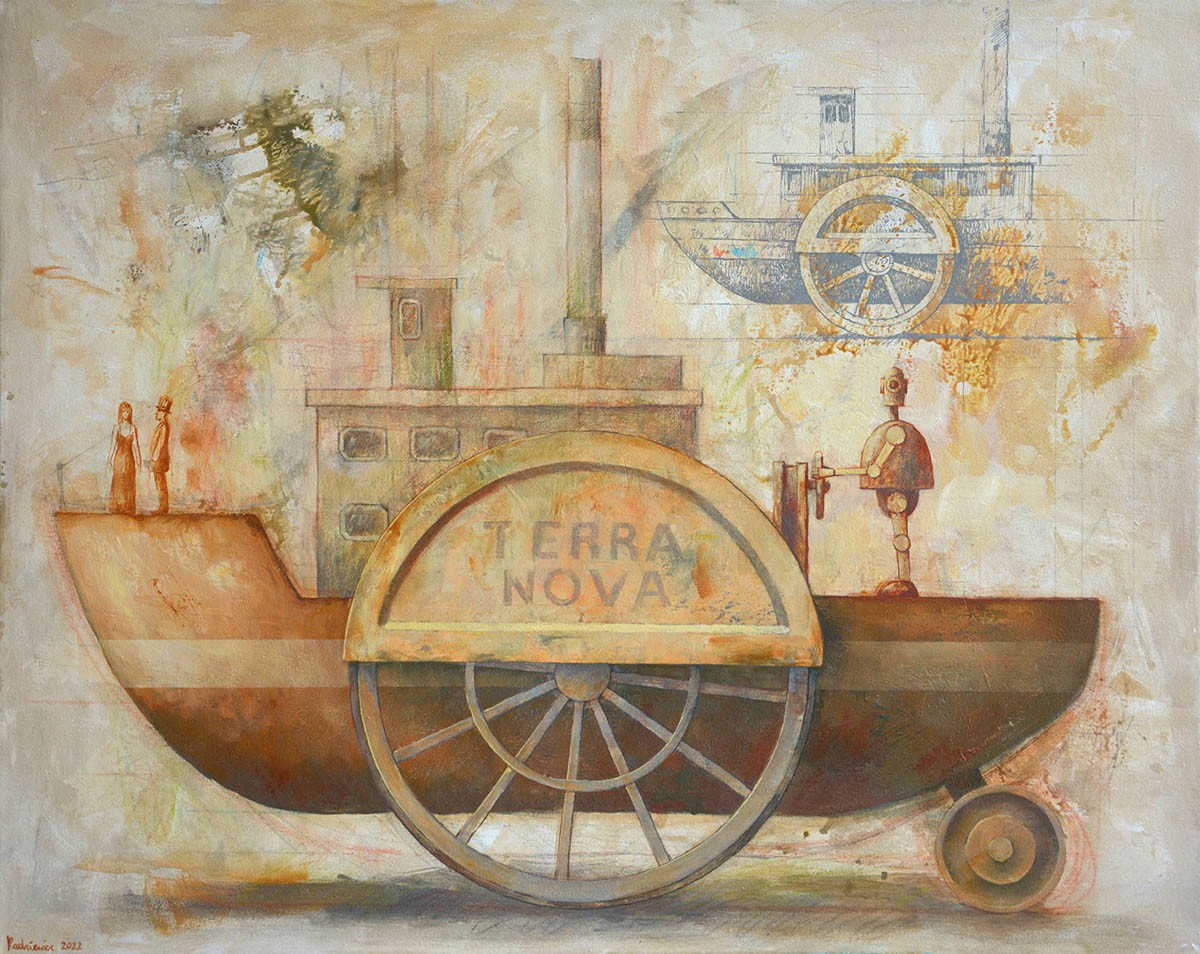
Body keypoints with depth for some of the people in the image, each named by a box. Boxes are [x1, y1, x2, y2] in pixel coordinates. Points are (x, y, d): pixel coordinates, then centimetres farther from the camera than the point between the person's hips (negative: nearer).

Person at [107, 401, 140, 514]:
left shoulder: (133, 428, 5)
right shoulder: (116, 427, 4)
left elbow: (135, 445, 4)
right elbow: (112, 444, 4)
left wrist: (138, 461, 0)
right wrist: (110, 460, 0)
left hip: (129, 458, 0)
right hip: (119, 458, 0)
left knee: (129, 483, 0)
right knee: (118, 482, -2)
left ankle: (128, 508, 3)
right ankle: (117, 507, 1)